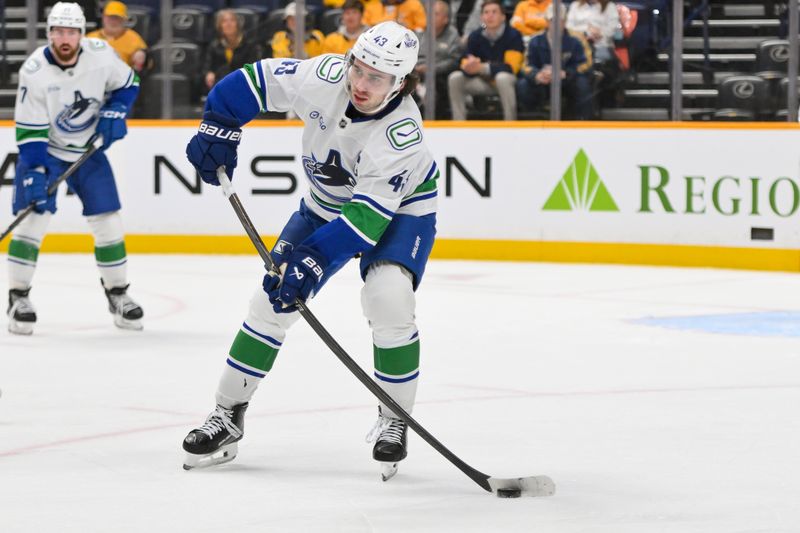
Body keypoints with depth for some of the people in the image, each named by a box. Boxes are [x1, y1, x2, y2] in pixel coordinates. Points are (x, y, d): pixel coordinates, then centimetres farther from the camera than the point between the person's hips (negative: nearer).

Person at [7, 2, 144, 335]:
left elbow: (127, 84, 5)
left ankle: (117, 293, 16)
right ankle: (18, 298, -4)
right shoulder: (34, 71, -23)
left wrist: (114, 113, -12)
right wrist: (35, 173, -27)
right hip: (44, 149, -3)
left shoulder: (101, 55, -16)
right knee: (33, 217, -14)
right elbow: (30, 130, -20)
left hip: (89, 150, 3)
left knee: (108, 220, 0)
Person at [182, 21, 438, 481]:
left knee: (387, 297, -29)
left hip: (400, 211, -5)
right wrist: (220, 126, -17)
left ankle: (394, 421, -11)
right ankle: (229, 416, 9)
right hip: (328, 203, 5)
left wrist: (314, 261, -46)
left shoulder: (402, 132, -36)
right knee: (273, 299, -3)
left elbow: (369, 216, -40)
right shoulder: (326, 77, -26)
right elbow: (259, 80, -10)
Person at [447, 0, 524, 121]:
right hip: (485, 81, 5)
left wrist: (481, 68, -36)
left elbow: (511, 67, -24)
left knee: (502, 77, -38)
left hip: (508, 80, -5)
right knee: (455, 78, -15)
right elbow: (466, 66, -4)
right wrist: (470, 67, -32)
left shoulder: (513, 35, -16)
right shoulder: (475, 37, -4)